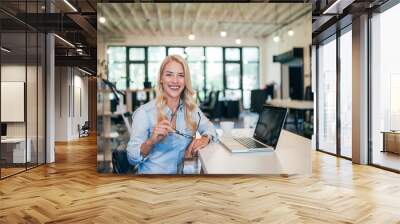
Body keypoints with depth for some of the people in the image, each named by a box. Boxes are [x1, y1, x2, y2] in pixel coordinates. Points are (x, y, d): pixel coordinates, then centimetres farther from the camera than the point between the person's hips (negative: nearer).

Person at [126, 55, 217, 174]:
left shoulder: (191, 108, 2)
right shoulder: (144, 112, -11)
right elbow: (132, 158, -10)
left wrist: (205, 138, -9)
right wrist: (151, 141, -28)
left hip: (180, 172, 4)